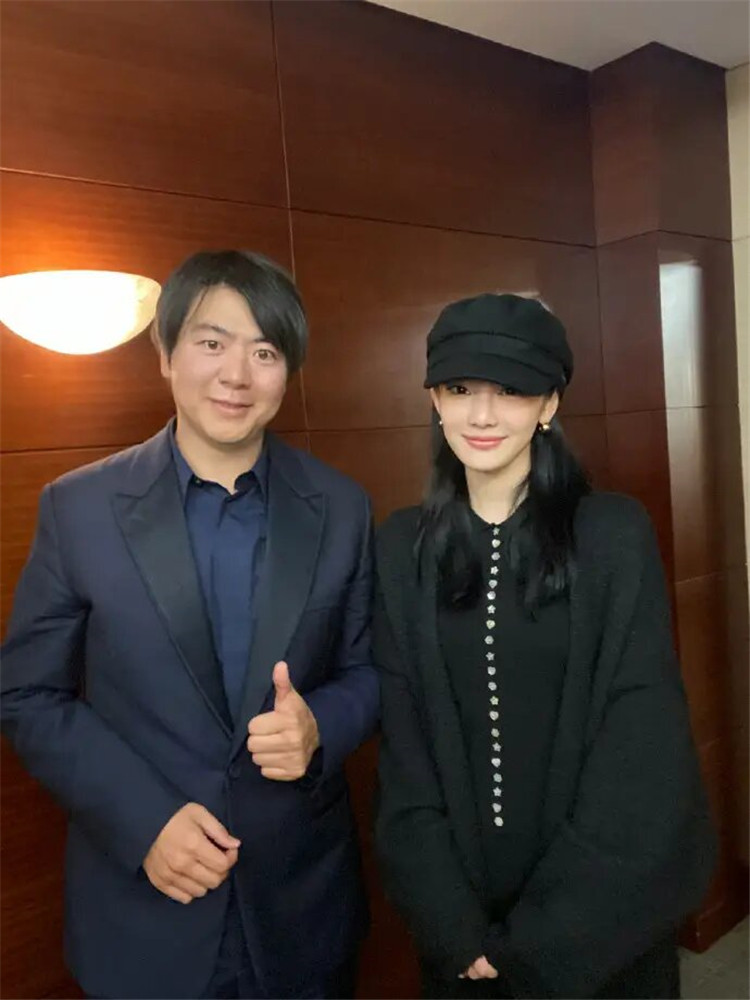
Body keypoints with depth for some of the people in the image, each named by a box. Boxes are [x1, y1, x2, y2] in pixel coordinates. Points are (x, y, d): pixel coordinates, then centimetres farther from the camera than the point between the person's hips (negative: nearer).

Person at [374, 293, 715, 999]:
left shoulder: (616, 534, -12)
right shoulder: (402, 548, -4)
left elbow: (642, 742, -13)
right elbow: (401, 739, -4)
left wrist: (545, 940, -12)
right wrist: (454, 924, -9)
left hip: (602, 914, -1)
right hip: (460, 906, 2)